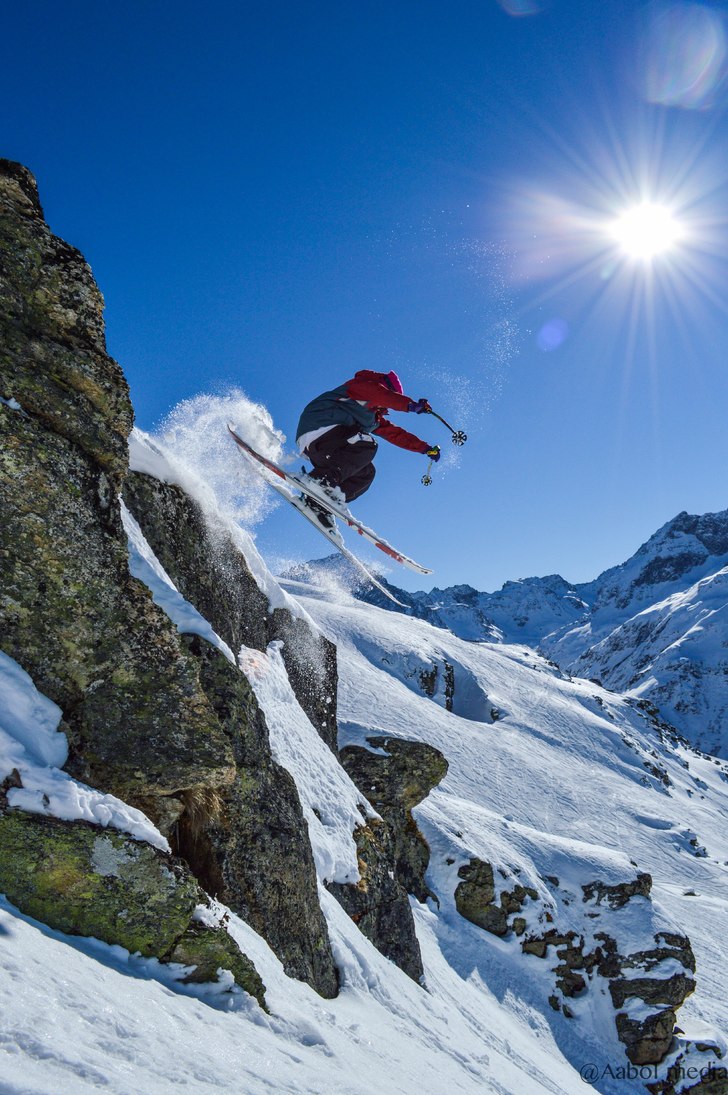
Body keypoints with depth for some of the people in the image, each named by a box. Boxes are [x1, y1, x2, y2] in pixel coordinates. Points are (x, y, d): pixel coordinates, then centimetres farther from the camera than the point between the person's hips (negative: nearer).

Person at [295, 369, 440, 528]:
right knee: (366, 446, -24)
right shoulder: (363, 384, 6)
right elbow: (383, 396, -14)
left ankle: (319, 504, -11)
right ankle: (320, 479, -37)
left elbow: (395, 433, 31)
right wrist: (411, 404, -23)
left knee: (365, 474, 3)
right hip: (319, 429, -9)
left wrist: (425, 448, 27)